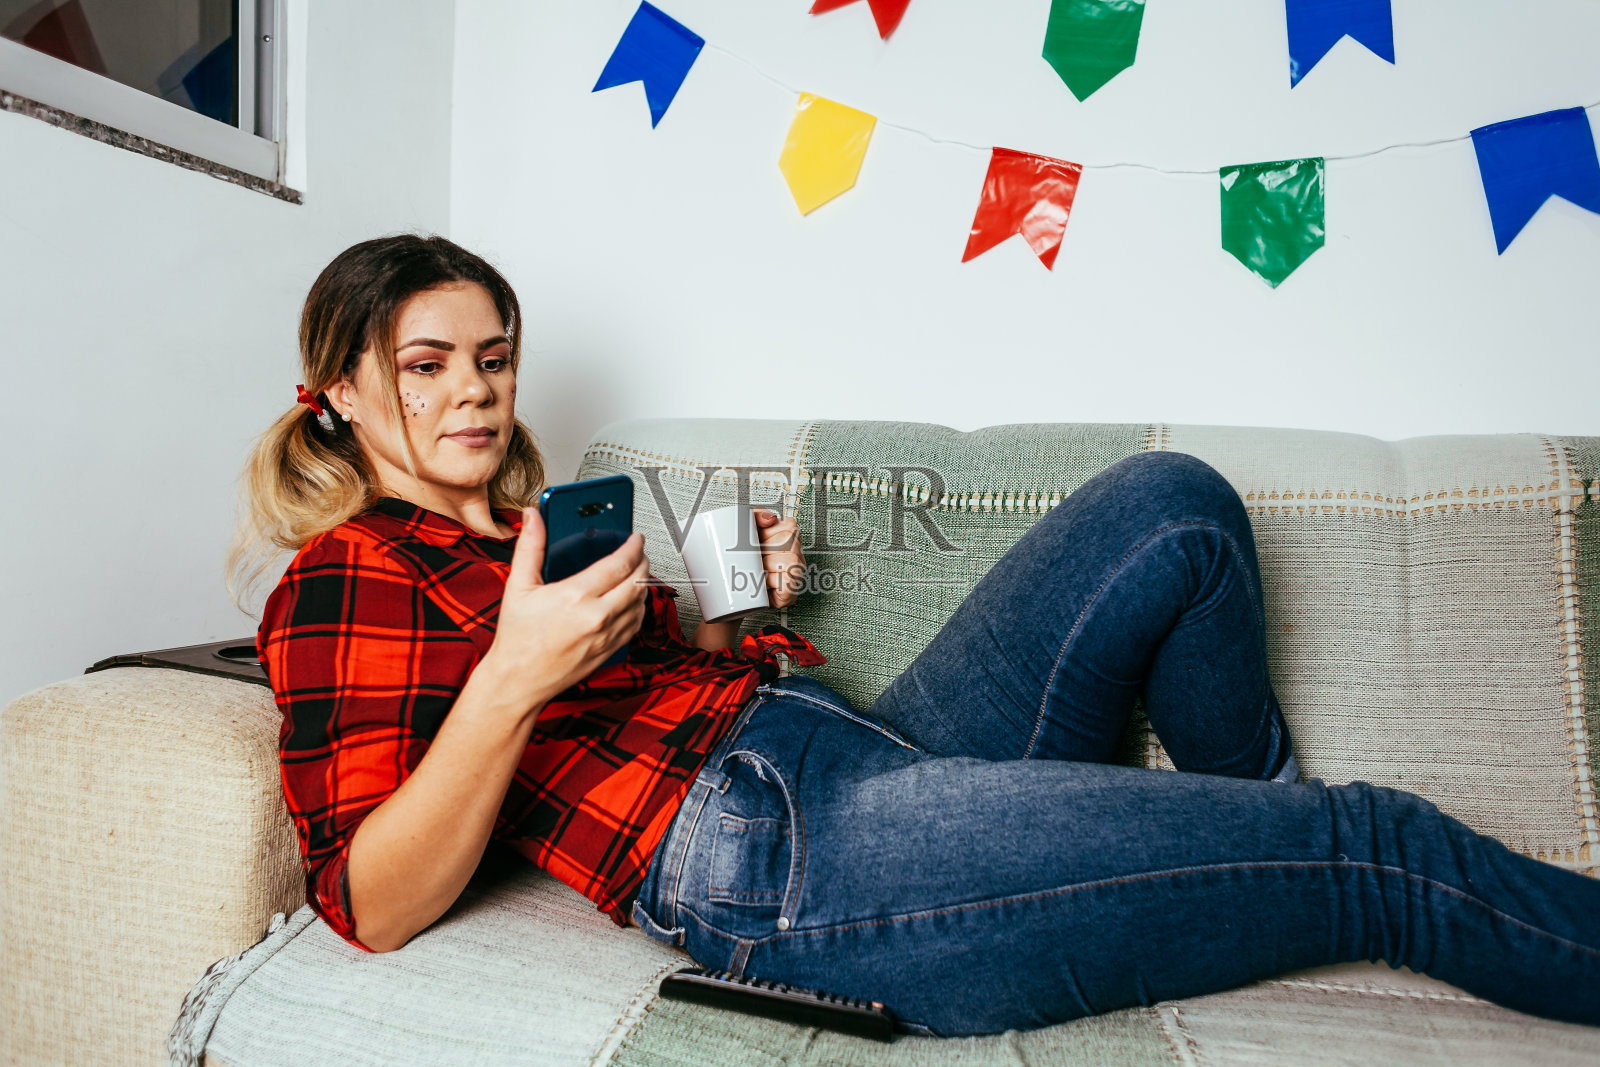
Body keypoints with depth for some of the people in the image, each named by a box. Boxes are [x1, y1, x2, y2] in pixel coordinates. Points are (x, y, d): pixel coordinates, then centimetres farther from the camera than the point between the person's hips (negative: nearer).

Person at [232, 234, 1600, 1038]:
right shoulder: (345, 575, 2)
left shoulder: (531, 531, 24)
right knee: (1381, 850, -11)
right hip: (778, 845, -8)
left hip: (866, 747, 8)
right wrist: (511, 679, -22)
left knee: (1171, 506, 0)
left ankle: (1260, 835, 17)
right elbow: (374, 905, -9)